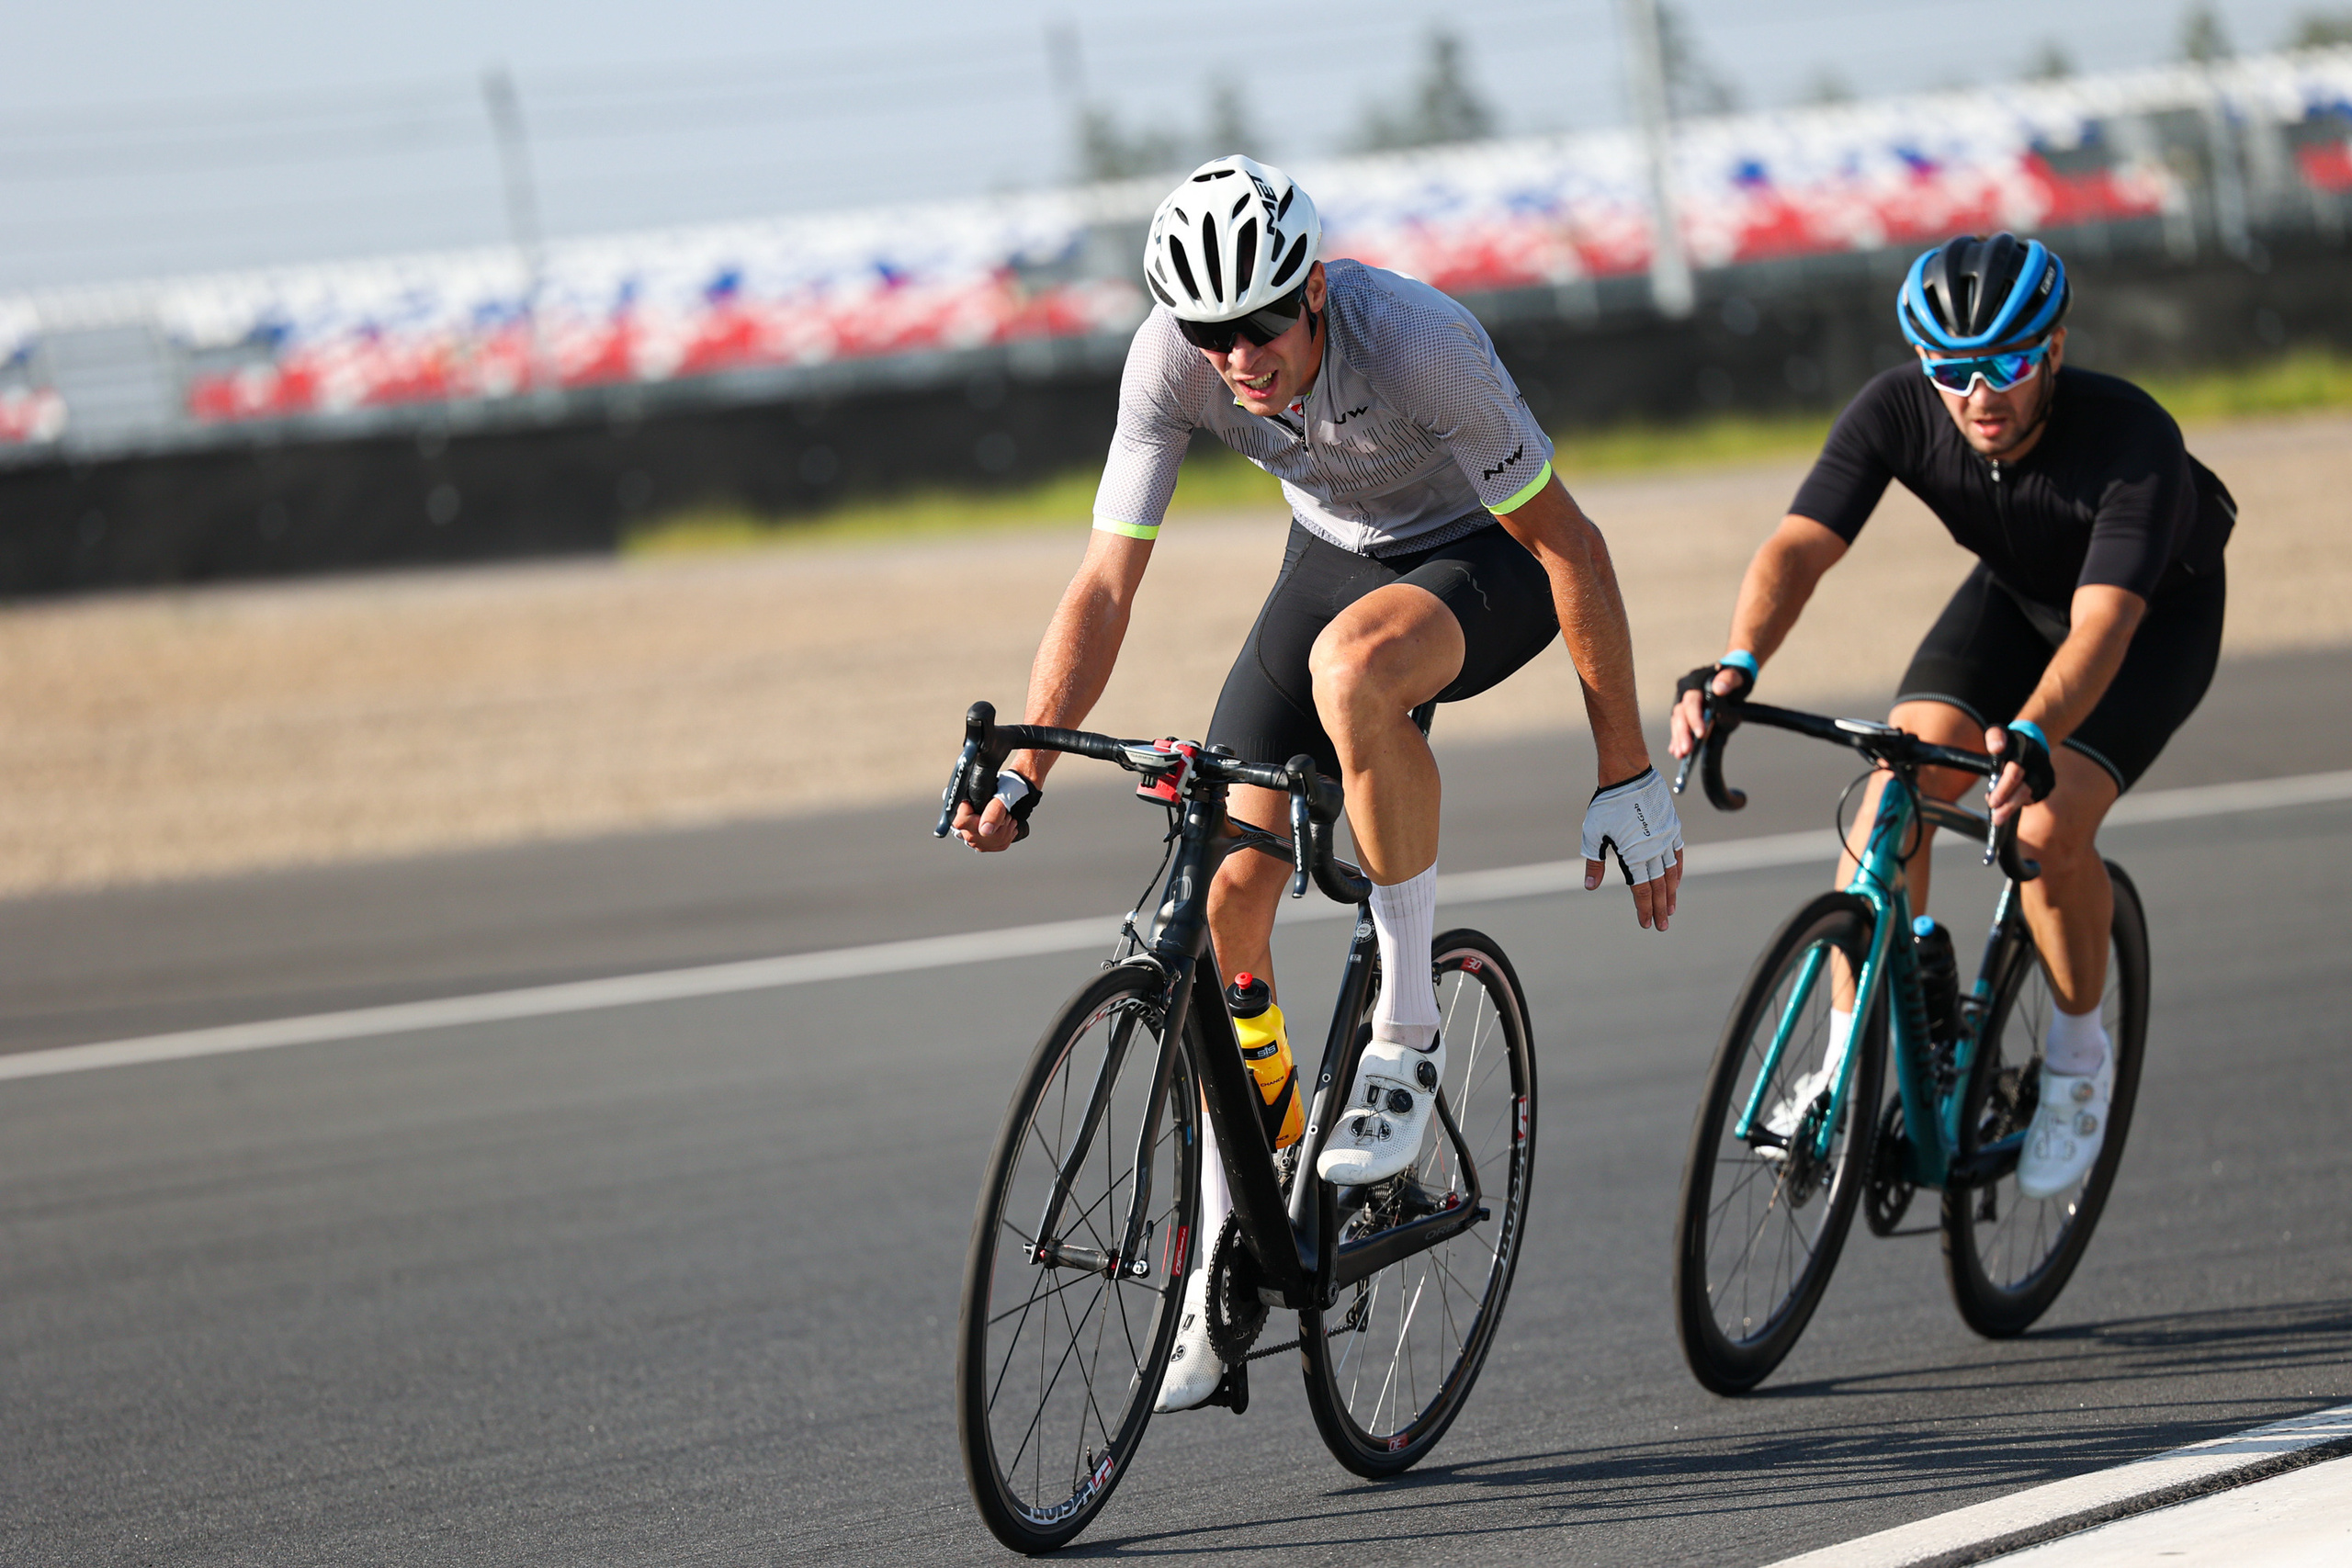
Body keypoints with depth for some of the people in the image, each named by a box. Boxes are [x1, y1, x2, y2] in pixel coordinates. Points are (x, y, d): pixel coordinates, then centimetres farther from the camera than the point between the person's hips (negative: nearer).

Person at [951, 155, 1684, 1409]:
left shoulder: (1417, 342, -34)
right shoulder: (1170, 361, -23)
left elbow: (1565, 541, -26)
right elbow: (1107, 580, -18)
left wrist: (1627, 773, -23)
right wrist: (1022, 768, -29)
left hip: (1487, 563, -5)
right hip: (1337, 554, 5)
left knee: (1352, 662, -39)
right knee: (1230, 887, -8)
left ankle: (1404, 1034, -22)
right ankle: (1219, 1280, 4)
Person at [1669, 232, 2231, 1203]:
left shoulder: (2132, 439, -38)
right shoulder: (1898, 412, -27)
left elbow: (2101, 626, -47)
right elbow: (1799, 546, -35)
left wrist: (2031, 738, -65)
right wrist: (1736, 667, -54)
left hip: (2159, 615, -4)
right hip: (2016, 594, 4)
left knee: (2047, 825, -25)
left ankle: (2077, 1058, 2)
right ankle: (1847, 1070, -12)